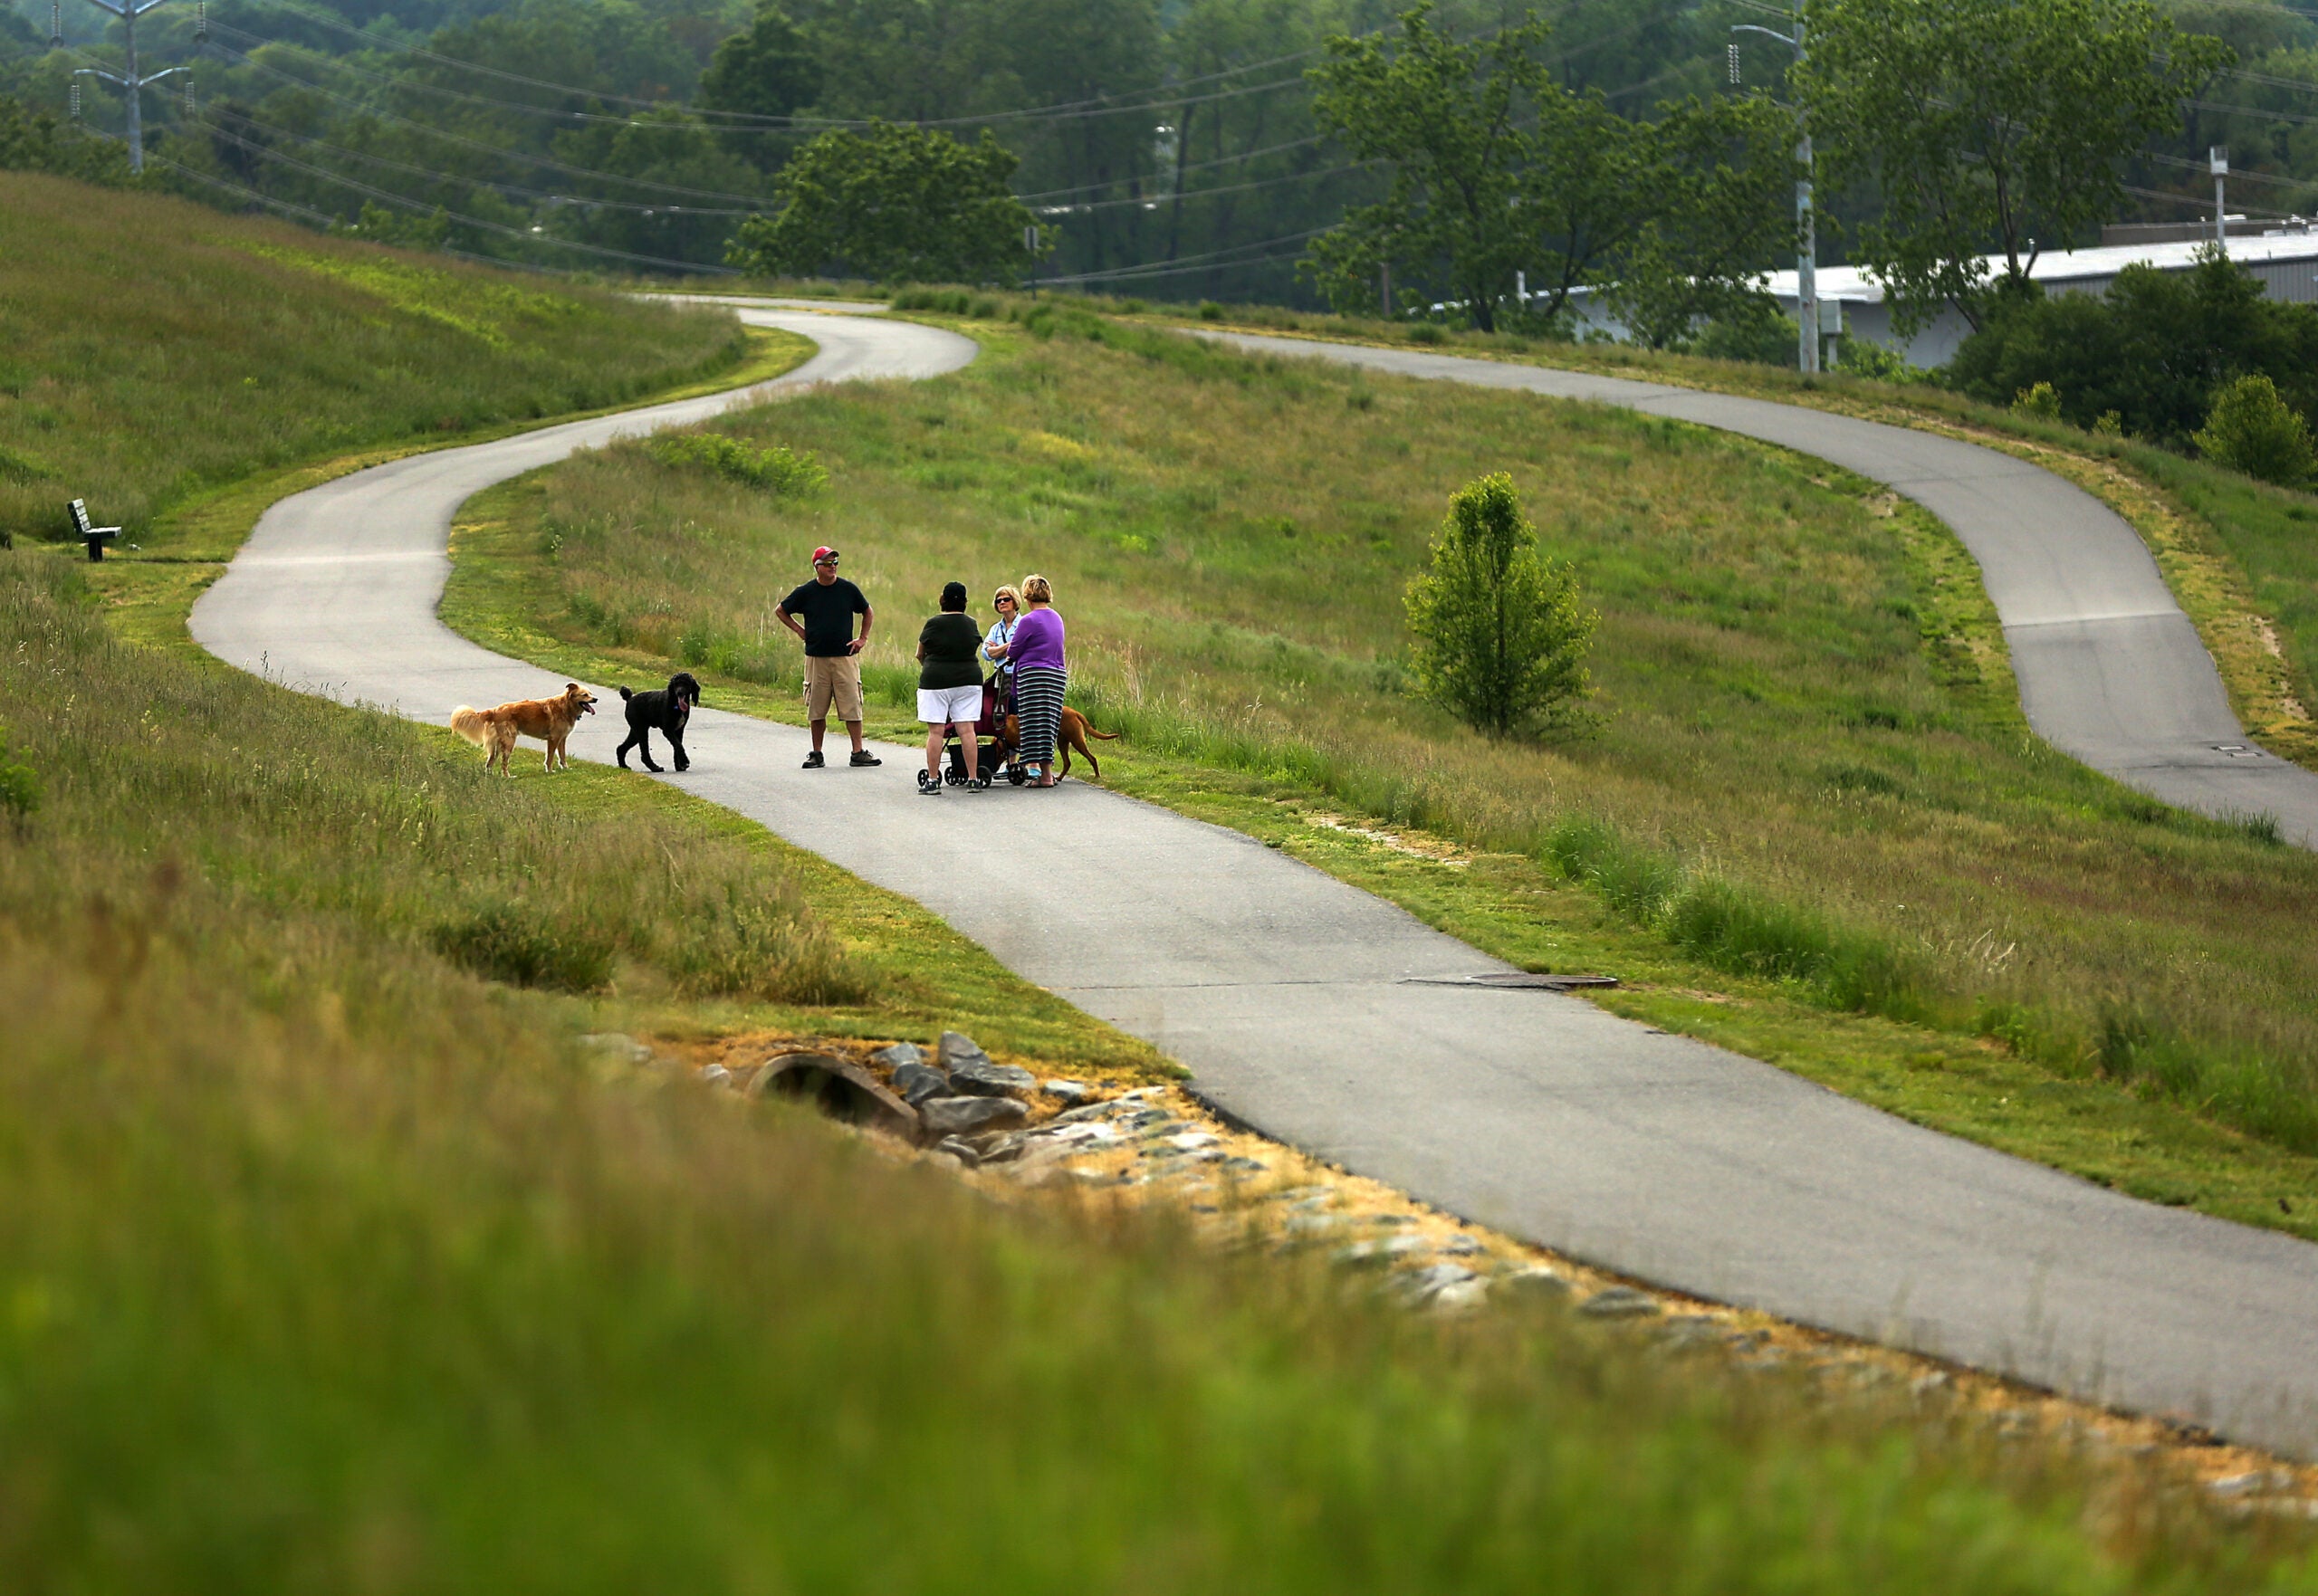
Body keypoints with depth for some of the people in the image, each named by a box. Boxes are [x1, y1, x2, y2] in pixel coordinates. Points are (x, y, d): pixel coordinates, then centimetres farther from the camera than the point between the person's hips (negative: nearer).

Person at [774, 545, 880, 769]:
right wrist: (799, 631, 7)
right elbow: (781, 611, 15)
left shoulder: (848, 589, 4)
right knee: (817, 708, 3)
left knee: (852, 705, -4)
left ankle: (858, 752, 0)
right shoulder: (805, 592, 2)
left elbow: (868, 612, 18)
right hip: (816, 658, 0)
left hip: (845, 656, 0)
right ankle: (816, 754, 12)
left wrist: (863, 639, 9)